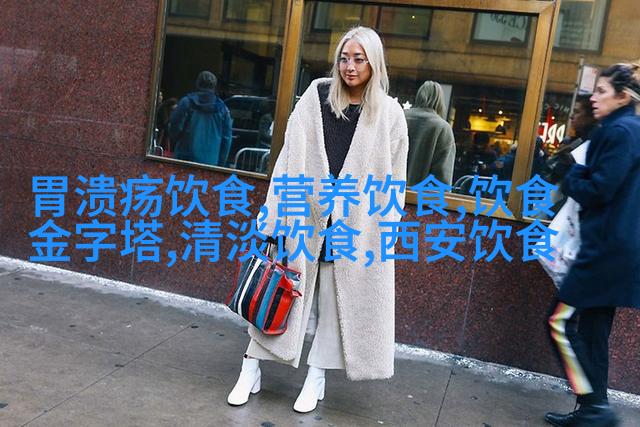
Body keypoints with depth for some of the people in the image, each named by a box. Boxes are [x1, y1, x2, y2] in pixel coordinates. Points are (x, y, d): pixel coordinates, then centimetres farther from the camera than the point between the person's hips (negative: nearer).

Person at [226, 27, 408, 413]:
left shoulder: (390, 113, 0)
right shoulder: (316, 96, 0)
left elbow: (394, 177, 3)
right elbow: (292, 157, -3)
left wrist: (385, 228, -1)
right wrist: (276, 215, -7)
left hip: (355, 223, 0)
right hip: (306, 211, 0)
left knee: (337, 299, 9)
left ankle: (316, 379, 25)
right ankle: (251, 371, 20)